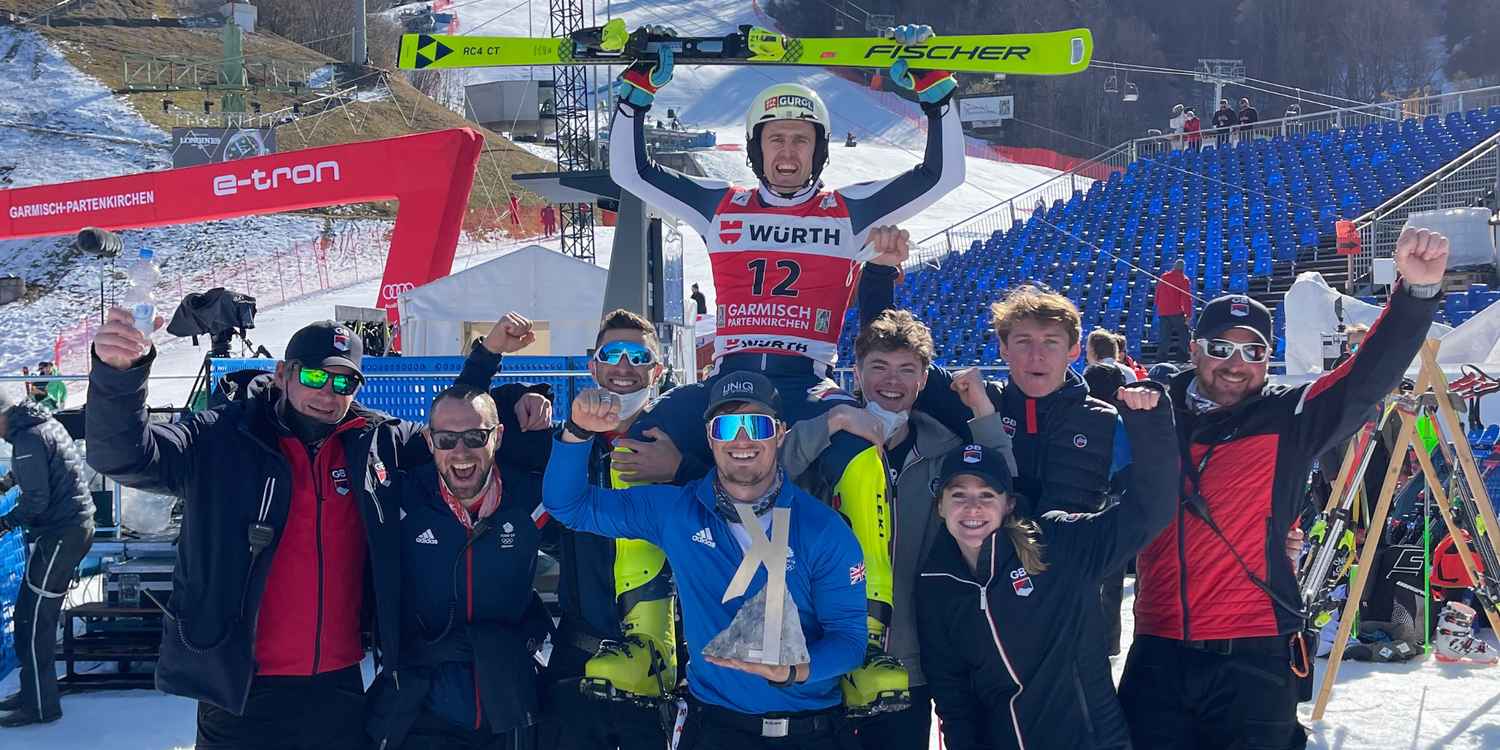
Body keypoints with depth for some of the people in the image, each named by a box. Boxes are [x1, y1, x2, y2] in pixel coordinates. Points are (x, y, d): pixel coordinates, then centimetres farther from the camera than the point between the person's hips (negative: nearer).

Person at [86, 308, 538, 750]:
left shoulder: (376, 443, 6)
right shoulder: (222, 441, -6)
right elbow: (122, 454, -17)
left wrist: (487, 355, 10)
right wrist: (119, 372, -36)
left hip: (340, 691, 4)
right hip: (240, 695, -4)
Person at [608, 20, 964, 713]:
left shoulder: (849, 212, 15)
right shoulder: (720, 207, 19)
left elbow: (943, 173, 11)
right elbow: (630, 171, 18)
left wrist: (933, 87, 5)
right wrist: (639, 88, 13)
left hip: (809, 383, -2)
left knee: (861, 459, -37)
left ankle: (872, 638, -31)